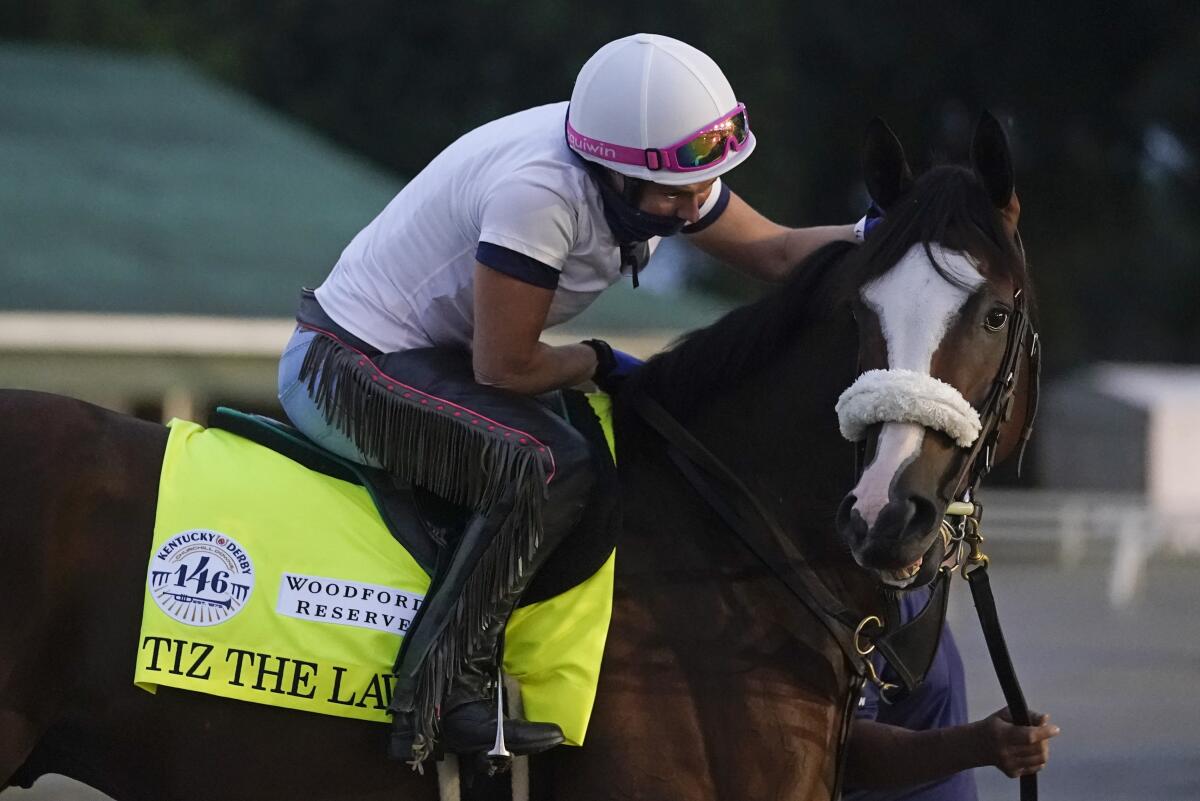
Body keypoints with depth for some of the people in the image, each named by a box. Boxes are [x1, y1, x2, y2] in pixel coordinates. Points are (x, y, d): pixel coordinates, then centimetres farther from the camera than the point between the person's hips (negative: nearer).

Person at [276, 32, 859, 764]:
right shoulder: (539, 191, -32)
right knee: (550, 469, -28)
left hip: (430, 357, 10)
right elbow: (504, 368, -25)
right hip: (345, 368, -10)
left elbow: (775, 251, 5)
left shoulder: (659, 174, -5)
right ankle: (444, 688, -24)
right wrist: (599, 363, -8)